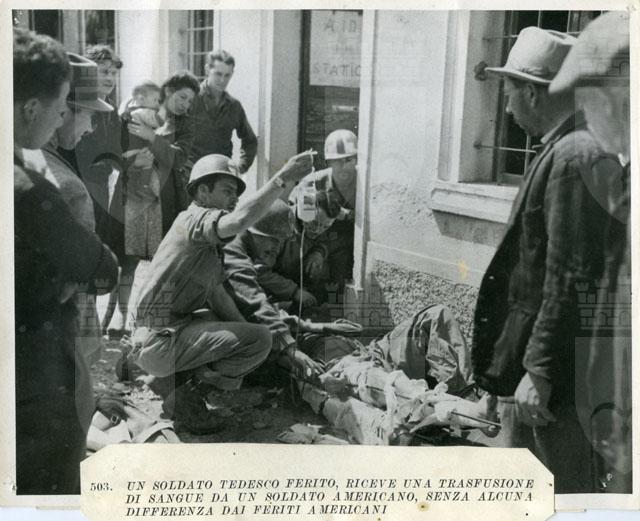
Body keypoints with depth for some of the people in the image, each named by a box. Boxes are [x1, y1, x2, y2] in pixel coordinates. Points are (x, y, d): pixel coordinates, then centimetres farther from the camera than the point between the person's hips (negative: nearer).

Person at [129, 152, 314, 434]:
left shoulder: (210, 244, 20)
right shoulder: (193, 218, -11)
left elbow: (218, 296, 19)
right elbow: (237, 221, -33)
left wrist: (246, 331, 10)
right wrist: (282, 179, -31)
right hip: (159, 341, -10)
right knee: (260, 339, -18)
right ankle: (187, 398, -8)